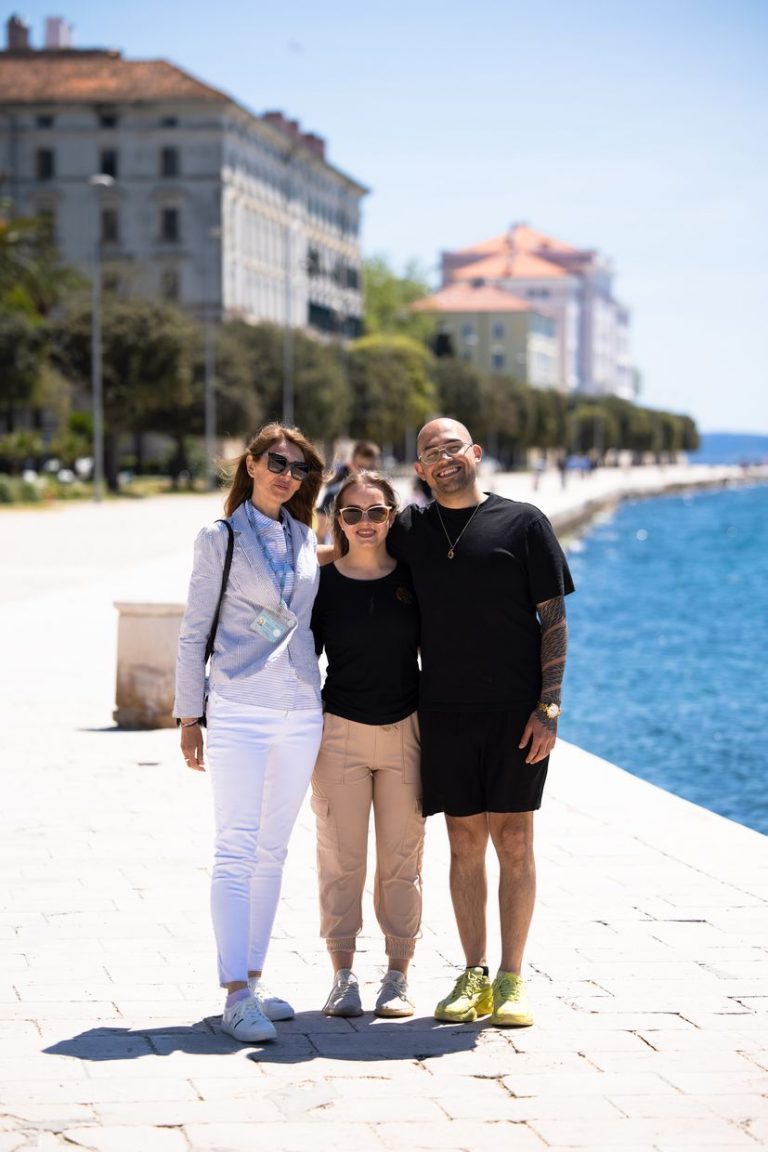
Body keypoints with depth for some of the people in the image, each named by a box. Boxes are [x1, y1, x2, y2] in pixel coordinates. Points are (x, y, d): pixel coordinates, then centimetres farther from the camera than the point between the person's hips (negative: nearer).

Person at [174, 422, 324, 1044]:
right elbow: (195, 631, 1)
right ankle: (237, 995, -12)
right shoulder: (221, 539, 0)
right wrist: (189, 716, -1)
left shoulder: (305, 539, 12)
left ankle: (253, 980, 15)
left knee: (273, 851, 8)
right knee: (238, 850, -9)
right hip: (239, 709, -5)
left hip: (302, 712, 5)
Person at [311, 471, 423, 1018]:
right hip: (340, 732, -1)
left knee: (402, 859, 4)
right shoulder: (323, 583, 0)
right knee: (341, 859, 0)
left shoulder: (412, 578, 2)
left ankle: (398, 976, 13)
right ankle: (343, 978, 8)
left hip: (406, 731, 1)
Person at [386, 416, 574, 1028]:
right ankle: (473, 976, 12)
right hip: (444, 712, 3)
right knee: (465, 843, 5)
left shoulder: (523, 523, 1)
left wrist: (548, 707, -7)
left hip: (515, 713, -3)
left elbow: (554, 621, 0)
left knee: (513, 842, -1)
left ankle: (511, 981, 5)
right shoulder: (409, 530, 10)